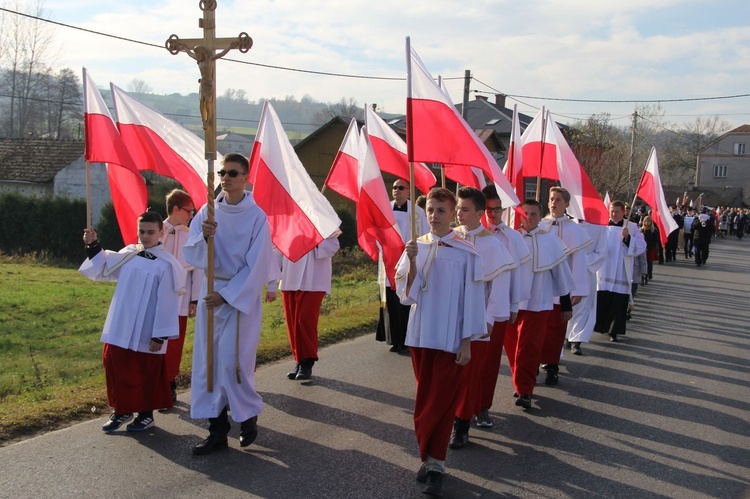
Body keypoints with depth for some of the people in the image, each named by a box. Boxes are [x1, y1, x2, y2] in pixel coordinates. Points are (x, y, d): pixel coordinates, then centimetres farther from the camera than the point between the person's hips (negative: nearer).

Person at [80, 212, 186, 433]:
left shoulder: (166, 264, -14)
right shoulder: (128, 254, 3)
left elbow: (167, 303, -14)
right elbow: (104, 268, 17)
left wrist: (160, 335, -15)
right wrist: (93, 246, 3)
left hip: (146, 332, -6)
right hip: (120, 328, 6)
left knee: (145, 373, 7)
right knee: (115, 366, 11)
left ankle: (146, 415, 24)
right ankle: (122, 410, 28)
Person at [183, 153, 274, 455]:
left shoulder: (256, 217, -8)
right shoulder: (207, 212, 4)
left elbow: (257, 266, -9)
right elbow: (191, 255, 0)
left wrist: (226, 295, -13)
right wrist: (204, 237, -21)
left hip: (243, 294, -4)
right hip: (210, 292, 4)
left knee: (232, 362, -7)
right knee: (208, 362, 4)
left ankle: (248, 415, 19)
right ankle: (217, 430, 12)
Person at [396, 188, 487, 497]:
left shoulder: (466, 253, -8)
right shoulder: (416, 247, 2)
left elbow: (472, 300, -5)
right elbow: (406, 294, -3)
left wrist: (466, 343, -7)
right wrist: (412, 262, -19)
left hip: (451, 339, -3)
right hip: (420, 335, 4)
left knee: (443, 401, 0)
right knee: (426, 399, 11)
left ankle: (434, 463, 9)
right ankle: (431, 459, 22)